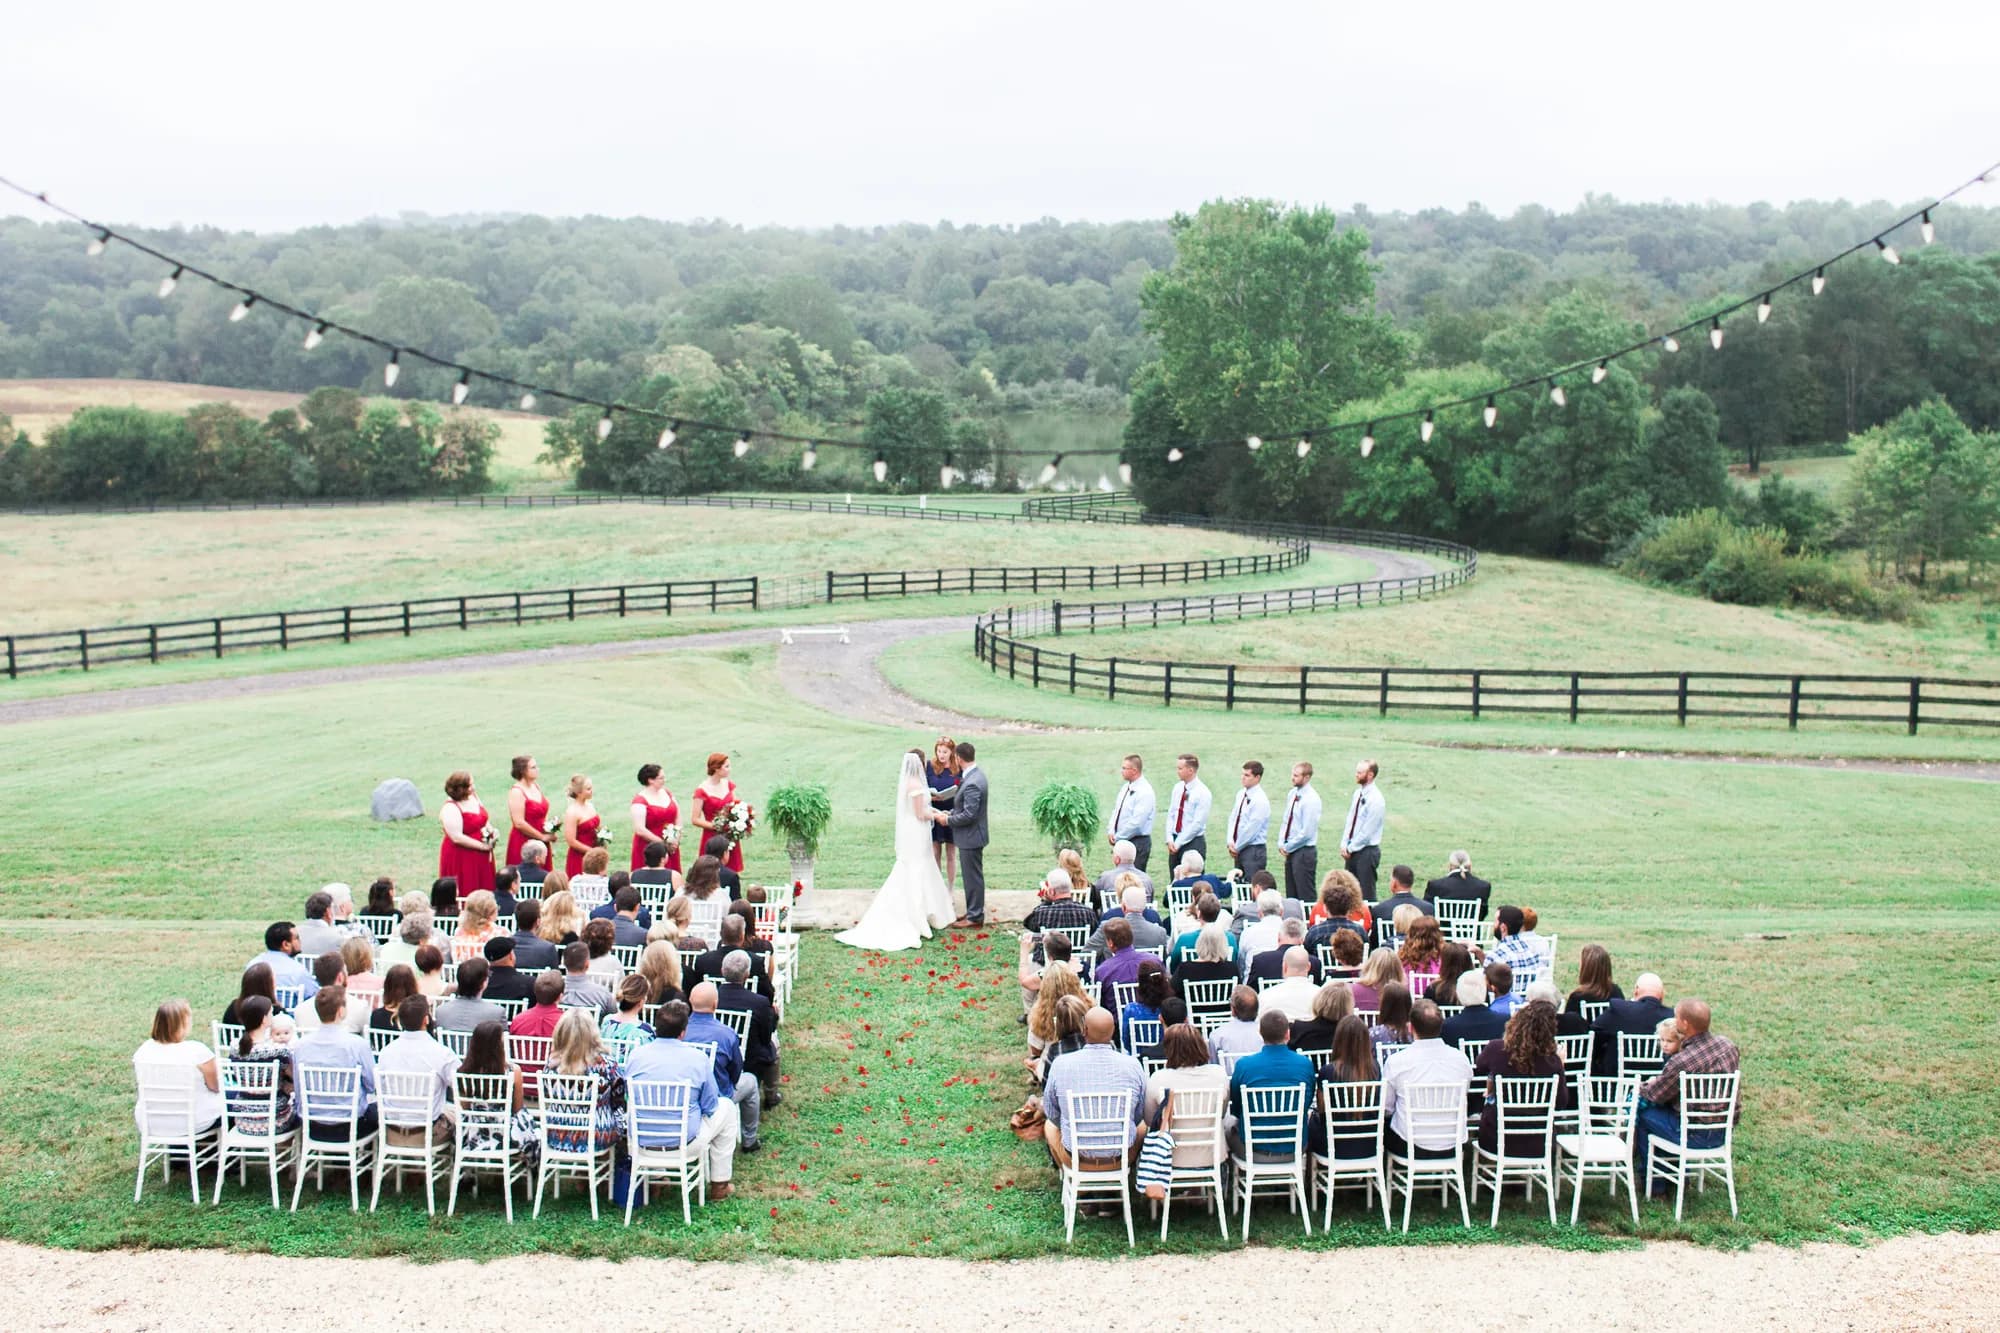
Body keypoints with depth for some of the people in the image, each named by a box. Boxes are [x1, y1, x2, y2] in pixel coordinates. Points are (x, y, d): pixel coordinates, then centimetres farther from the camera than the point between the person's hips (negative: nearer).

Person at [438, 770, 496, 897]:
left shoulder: (473, 797, 4)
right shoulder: (450, 809, -19)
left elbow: (483, 819, 20)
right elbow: (457, 838, -24)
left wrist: (490, 830, -2)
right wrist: (483, 846, -19)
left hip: (481, 858, 8)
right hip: (461, 858, -8)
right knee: (465, 894, -2)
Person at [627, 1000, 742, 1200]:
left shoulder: (636, 1055, -4)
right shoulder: (698, 1059, -13)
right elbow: (710, 1107, -3)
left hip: (640, 1141, 4)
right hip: (684, 1142, -4)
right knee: (726, 1107, 23)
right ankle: (720, 1184, 28)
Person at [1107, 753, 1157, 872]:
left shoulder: (1144, 791, -17)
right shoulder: (1125, 787, 10)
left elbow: (1136, 822, -22)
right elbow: (1116, 810, 16)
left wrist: (1117, 837, -15)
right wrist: (1111, 833, 1)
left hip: (1138, 843, -8)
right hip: (1122, 840, 8)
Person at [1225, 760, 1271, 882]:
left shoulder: (1260, 800, -16)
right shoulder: (1241, 794, 9)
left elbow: (1252, 828, -17)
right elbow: (1233, 818, 12)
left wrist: (1237, 847, -10)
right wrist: (1231, 842, 0)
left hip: (1253, 850, -8)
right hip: (1239, 849, 8)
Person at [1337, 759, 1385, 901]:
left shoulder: (1375, 799, -17)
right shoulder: (1358, 793, 8)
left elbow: (1367, 831, -17)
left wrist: (1350, 848, -11)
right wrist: (1344, 845, 3)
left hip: (1367, 851, -8)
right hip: (1352, 852, 8)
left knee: (1366, 895, -1)